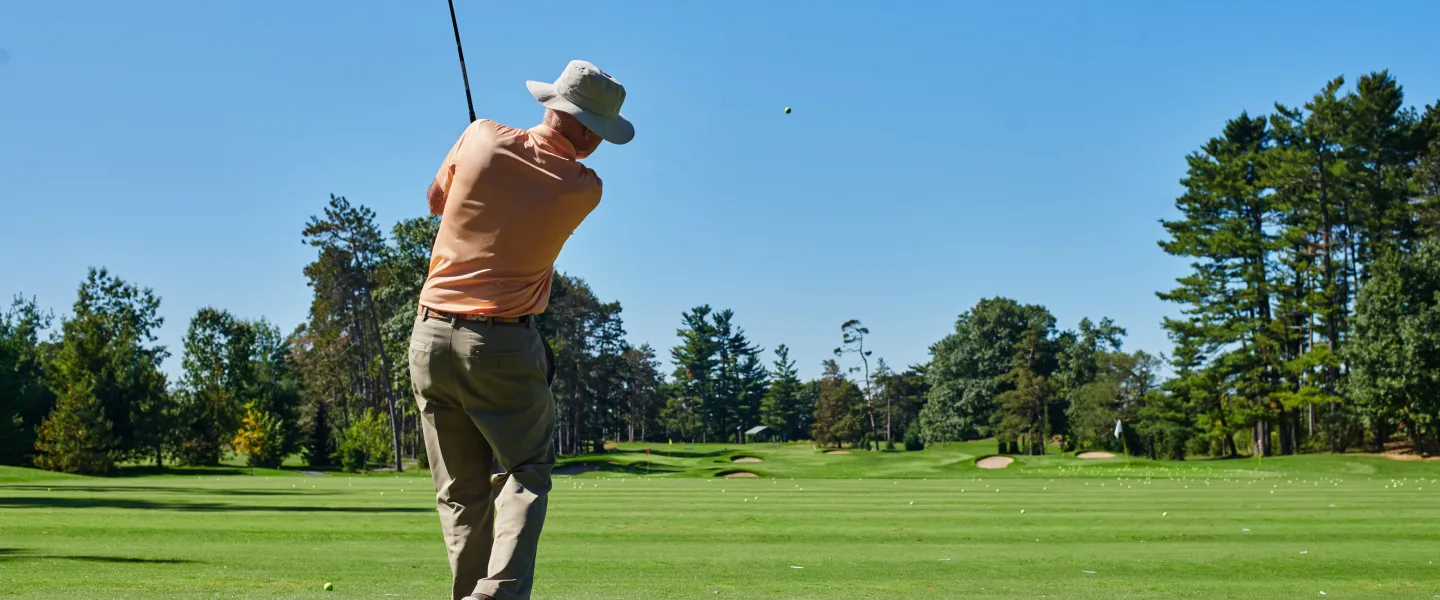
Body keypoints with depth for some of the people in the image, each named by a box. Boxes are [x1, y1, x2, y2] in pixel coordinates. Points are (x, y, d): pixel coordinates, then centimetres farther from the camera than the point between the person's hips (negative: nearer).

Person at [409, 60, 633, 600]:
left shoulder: (481, 138, -2)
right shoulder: (584, 189, -7)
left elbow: (437, 199, 15)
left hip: (431, 336, 4)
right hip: (502, 344, -3)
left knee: (459, 494, 12)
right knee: (525, 473, 8)